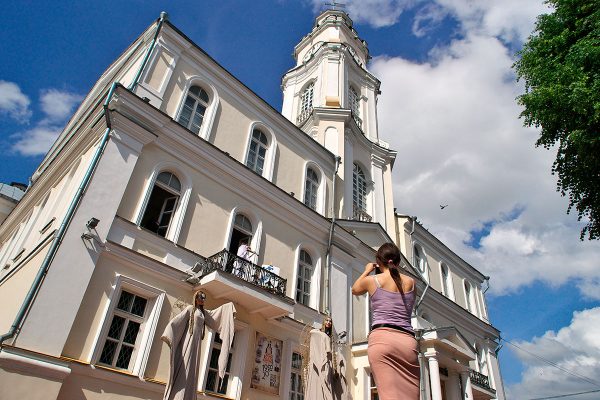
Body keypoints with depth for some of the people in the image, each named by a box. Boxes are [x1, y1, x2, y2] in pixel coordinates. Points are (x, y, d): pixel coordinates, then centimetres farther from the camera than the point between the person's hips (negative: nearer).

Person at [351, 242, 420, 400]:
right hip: (408, 341, 3)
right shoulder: (411, 282, 15)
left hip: (382, 338, -3)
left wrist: (367, 271, 43)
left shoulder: (372, 280, 7)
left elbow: (355, 289, 29)